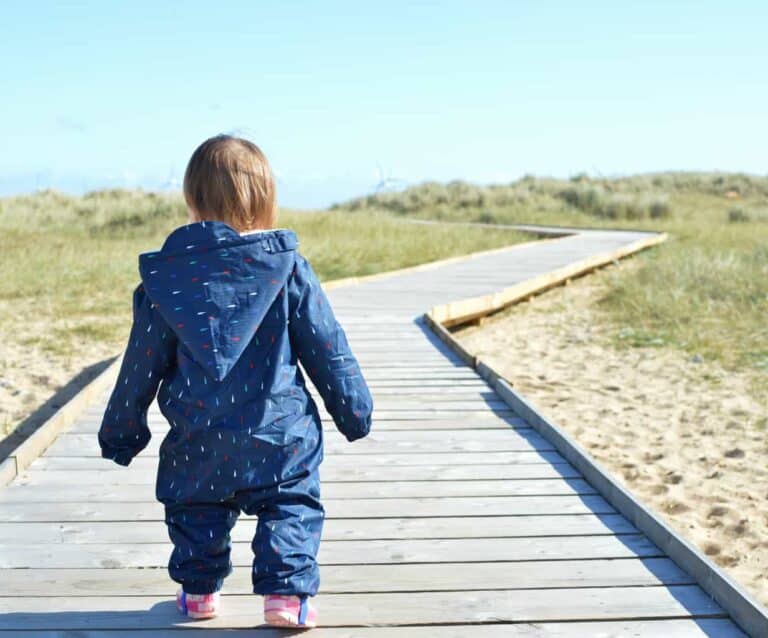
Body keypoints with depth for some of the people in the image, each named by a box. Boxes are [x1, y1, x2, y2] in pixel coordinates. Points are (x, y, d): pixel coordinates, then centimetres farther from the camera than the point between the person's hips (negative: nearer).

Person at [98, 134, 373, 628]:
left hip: (196, 441, 2)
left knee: (195, 510, 23)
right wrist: (355, 410, 10)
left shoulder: (166, 276, -5)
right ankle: (288, 592, 4)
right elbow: (327, 348, -2)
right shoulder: (287, 266, -7)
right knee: (292, 507, 14)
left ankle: (198, 588, 30)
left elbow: (142, 365, 2)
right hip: (280, 434, -1)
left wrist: (120, 434, 15)